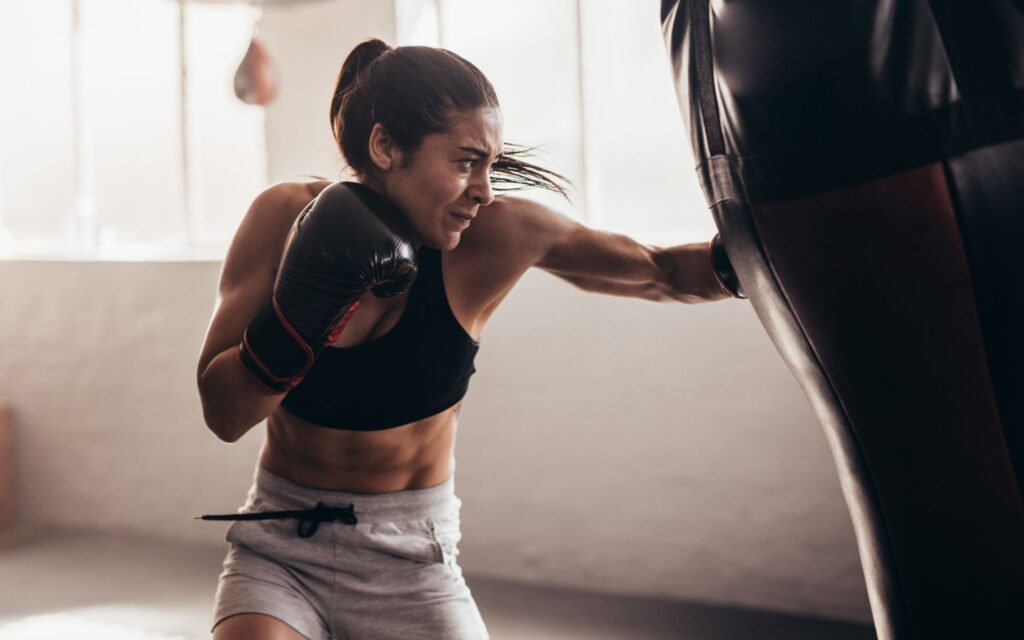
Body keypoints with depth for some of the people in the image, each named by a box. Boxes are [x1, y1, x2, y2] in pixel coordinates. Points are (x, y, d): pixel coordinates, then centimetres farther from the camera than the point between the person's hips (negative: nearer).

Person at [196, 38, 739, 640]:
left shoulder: (494, 234, -16)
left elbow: (663, 273, -6)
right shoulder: (287, 217, -14)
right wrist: (300, 313, -29)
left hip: (413, 562, 1)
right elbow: (223, 415, -14)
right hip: (281, 546, 0)